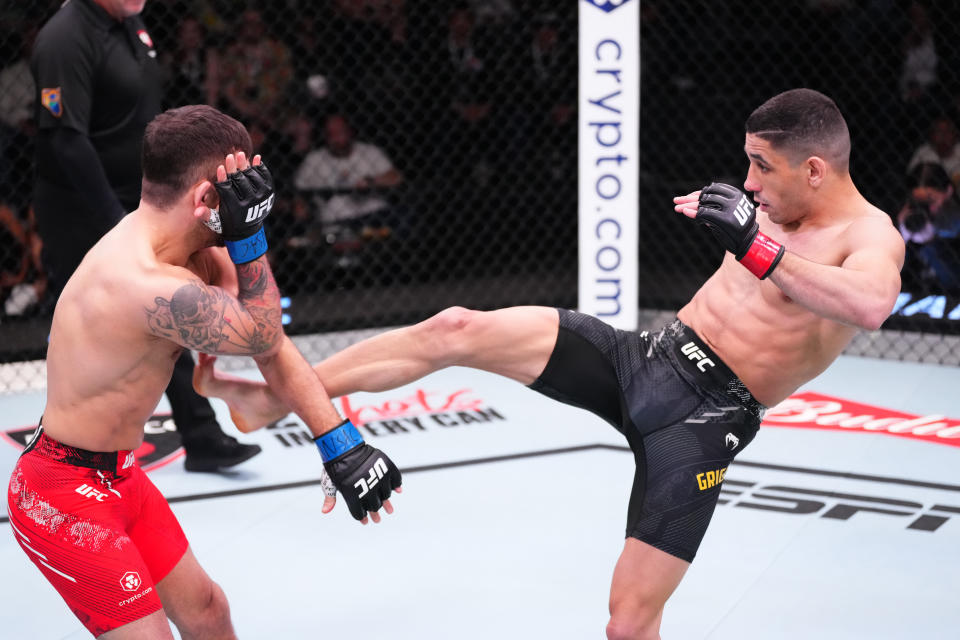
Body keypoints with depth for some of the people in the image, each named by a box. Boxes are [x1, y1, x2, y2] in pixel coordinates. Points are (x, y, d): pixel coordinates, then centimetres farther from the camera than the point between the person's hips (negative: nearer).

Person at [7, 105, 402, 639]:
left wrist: (342, 444, -1)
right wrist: (248, 236, -22)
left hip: (119, 476, 10)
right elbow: (262, 336, -18)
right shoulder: (158, 288, -33)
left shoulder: (192, 251, -2)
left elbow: (268, 340, 0)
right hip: (66, 498, -10)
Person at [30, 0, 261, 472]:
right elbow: (67, 141, -26)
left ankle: (201, 438, 20)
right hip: (82, 215, -8)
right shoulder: (67, 39, -21)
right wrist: (116, 221, -26)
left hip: (137, 205, 8)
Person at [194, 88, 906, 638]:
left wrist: (759, 248, -43)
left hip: (704, 418, -6)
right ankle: (273, 398, 2)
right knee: (455, 329, -9)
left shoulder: (870, 236, -12)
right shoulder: (779, 208, 10)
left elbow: (871, 305, -39)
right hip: (645, 353, 7)